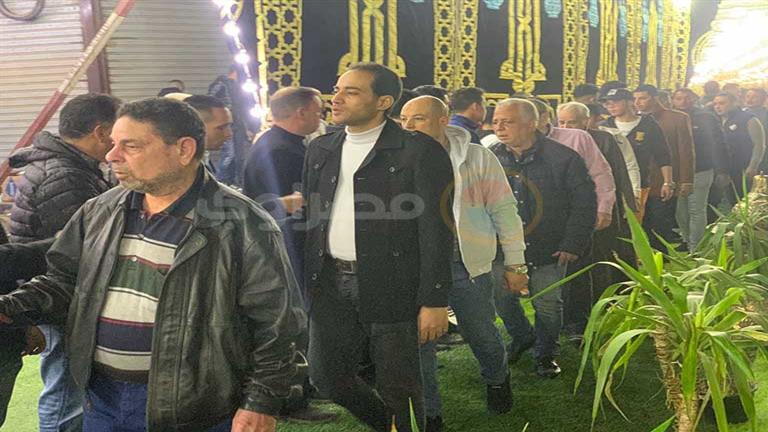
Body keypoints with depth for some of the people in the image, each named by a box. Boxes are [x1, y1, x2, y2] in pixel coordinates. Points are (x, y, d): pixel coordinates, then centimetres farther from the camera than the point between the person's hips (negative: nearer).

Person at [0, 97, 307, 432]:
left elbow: (275, 326, -13)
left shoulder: (240, 226, -15)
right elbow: (65, 281, 14)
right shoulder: (99, 212, 4)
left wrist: (262, 404, -14)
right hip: (102, 399, 6)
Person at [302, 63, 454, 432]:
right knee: (326, 374, 14)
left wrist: (435, 301, -14)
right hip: (330, 284, 6)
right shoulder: (320, 149, 11)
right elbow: (309, 218, 14)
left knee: (398, 388, 5)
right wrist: (305, 283, 10)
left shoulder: (419, 150, -9)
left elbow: (436, 229, -11)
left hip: (391, 287, -6)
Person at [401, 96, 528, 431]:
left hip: (468, 265, -1)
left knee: (482, 333, 14)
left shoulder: (477, 158, -4)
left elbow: (504, 212, 0)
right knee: (418, 341, 7)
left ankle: (497, 380, 47)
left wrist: (515, 264, 0)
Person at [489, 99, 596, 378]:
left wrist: (573, 245, -12)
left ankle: (546, 353, 32)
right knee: (502, 298, 10)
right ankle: (522, 337, 40)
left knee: (548, 306, 7)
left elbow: (585, 203, -8)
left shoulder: (563, 158, -13)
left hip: (549, 251, -3)